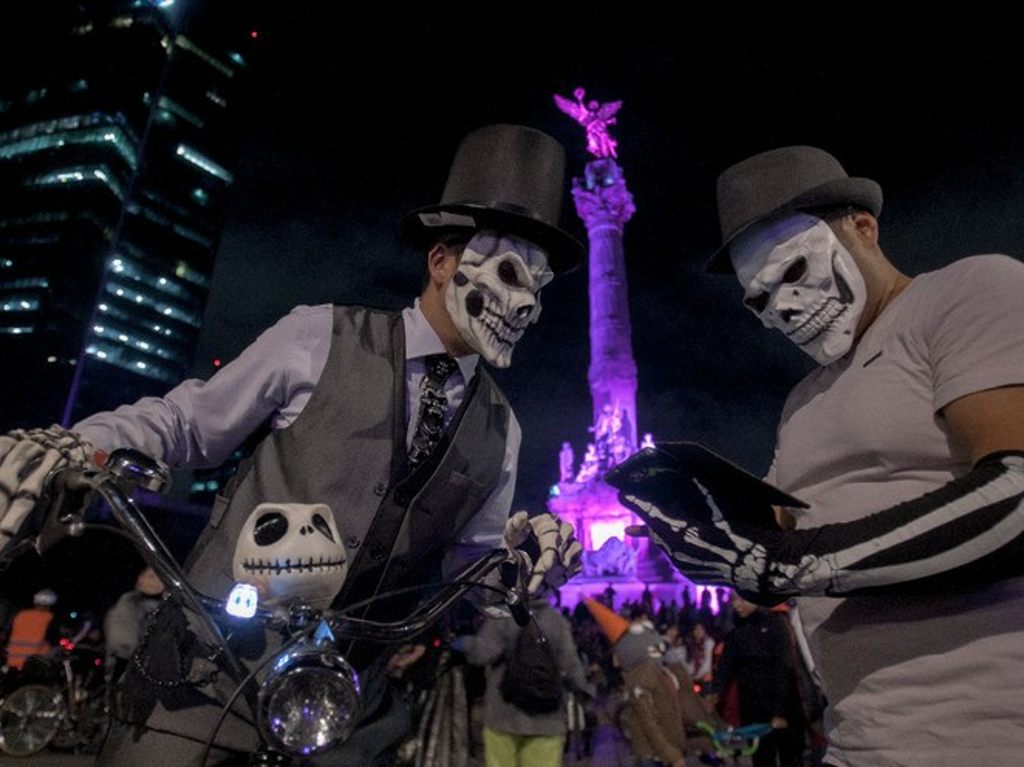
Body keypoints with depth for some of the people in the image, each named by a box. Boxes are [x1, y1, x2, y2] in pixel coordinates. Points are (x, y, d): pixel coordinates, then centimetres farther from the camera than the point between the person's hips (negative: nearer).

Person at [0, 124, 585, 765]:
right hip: (218, 670, -2)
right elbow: (183, 423, 2)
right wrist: (74, 447, -15)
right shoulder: (321, 338, -7)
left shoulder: (499, 426, 4)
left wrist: (519, 559, -12)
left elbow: (469, 564, 9)